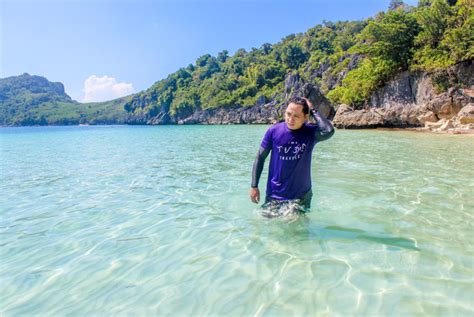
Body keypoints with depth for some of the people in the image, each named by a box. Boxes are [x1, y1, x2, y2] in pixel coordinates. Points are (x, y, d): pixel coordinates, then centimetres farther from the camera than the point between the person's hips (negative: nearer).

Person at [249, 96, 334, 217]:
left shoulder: (311, 132, -11)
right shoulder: (274, 131, -10)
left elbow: (328, 131, -34)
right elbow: (260, 158, -2)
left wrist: (313, 110, -20)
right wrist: (254, 186, -3)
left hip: (301, 196, 0)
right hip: (274, 195, 0)